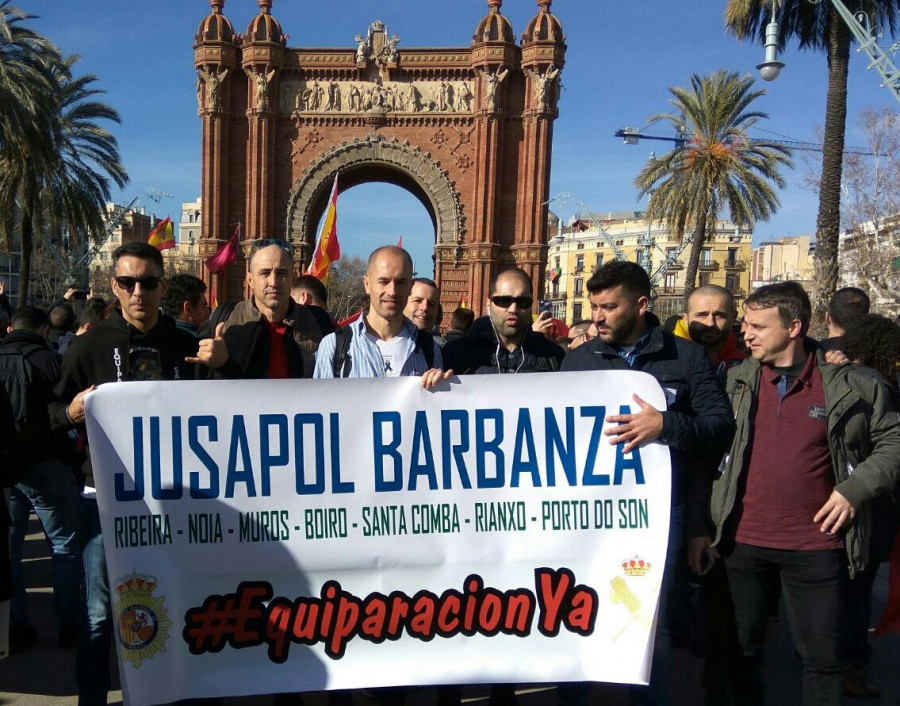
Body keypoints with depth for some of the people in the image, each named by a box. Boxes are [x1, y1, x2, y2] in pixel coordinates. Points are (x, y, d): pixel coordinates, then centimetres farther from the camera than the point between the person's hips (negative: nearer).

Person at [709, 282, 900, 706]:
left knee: (823, 657, 10)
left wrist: (856, 488, -8)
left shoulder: (849, 385, -4)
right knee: (743, 649, 14)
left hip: (816, 546, -1)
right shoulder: (735, 382, 0)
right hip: (743, 543, 2)